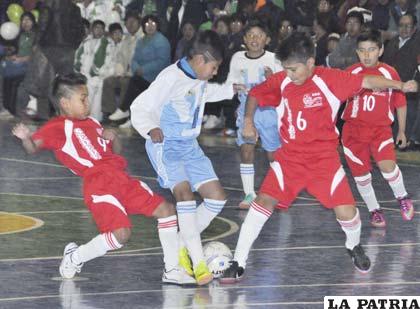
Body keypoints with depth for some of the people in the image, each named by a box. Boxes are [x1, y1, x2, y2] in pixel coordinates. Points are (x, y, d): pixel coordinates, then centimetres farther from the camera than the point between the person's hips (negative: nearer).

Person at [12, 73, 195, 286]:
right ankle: (74, 257, 1)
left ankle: (172, 271, 17)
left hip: (122, 180, 9)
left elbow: (116, 151, 32)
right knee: (121, 233, -24)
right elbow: (34, 146, -16)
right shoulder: (58, 127, -2)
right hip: (98, 185, -9)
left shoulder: (91, 123, 23)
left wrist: (113, 137, 10)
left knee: (166, 210, 9)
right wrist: (26, 138, -39)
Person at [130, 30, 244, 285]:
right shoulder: (171, 78, -21)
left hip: (189, 146, 9)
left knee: (217, 197, 1)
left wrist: (230, 90, 28)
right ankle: (198, 264, -28)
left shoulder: (199, 79, 5)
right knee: (184, 193, -27)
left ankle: (182, 247, 14)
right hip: (165, 146, -9)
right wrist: (151, 129, -39)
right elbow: (140, 107, -22)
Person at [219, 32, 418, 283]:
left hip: (324, 157, -2)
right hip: (290, 156, 2)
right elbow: (255, 94, 14)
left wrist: (400, 85, -16)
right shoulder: (280, 82, -5)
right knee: (265, 200, -13)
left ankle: (354, 247, 28)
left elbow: (367, 82, -10)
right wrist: (248, 120, 4)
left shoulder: (329, 79, -14)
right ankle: (239, 264, -8)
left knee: (346, 211, -9)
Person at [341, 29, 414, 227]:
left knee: (387, 165, -22)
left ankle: (402, 198, 4)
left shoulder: (389, 73, -3)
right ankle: (374, 211, 24)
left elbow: (400, 104, 7)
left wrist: (402, 131, 13)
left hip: (381, 129, -2)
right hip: (354, 129, 2)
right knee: (361, 174, 5)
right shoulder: (350, 74, -2)